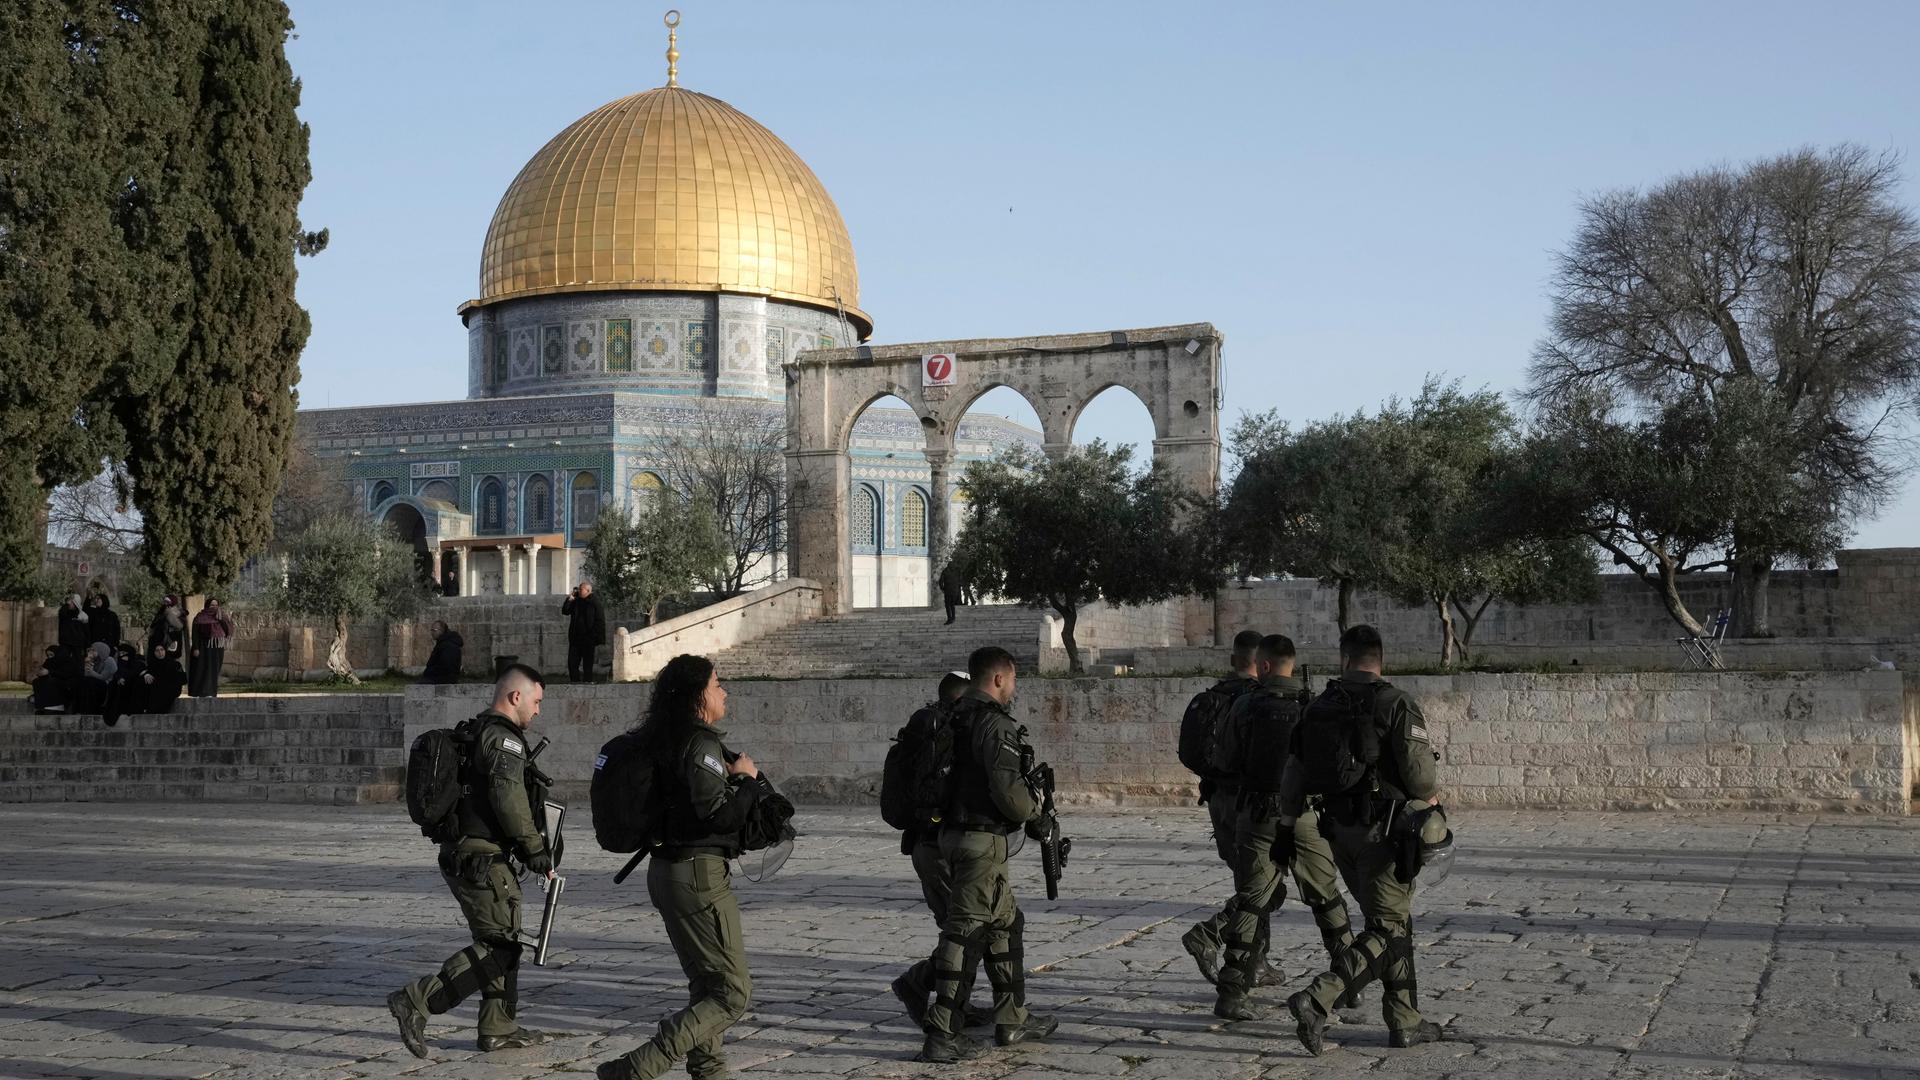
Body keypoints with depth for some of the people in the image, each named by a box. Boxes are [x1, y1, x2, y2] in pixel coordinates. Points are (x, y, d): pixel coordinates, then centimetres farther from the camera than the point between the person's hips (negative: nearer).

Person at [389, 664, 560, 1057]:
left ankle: (500, 1028, 22)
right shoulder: (503, 738, -14)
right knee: (497, 946, -8)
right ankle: (416, 1001, -11)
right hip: (483, 859, -10)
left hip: (460, 854, 10)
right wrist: (536, 850, -17)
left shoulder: (472, 733, 18)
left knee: (503, 942, 17)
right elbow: (508, 799, -25)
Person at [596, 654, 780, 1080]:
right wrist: (746, 779, -7)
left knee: (707, 984, 21)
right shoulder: (702, 745, -16)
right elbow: (717, 813, -23)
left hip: (668, 869, 10)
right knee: (733, 992, -6)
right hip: (700, 874, -10)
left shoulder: (669, 741, 12)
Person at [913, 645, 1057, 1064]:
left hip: (953, 834, 10)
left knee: (1006, 923, 20)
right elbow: (1007, 789, -21)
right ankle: (941, 1036, -8)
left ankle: (1013, 1019, 27)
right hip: (982, 840, -10)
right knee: (966, 932, -8)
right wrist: (1033, 811, 0)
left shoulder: (955, 719, 13)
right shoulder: (994, 724, -15)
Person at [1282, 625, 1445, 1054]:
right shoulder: (1397, 704, -11)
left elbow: (1293, 776, 9)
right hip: (1382, 830, -6)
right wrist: (1430, 797, 7)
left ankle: (1405, 1021, 19)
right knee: (1387, 930, -2)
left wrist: (1286, 827, 20)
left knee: (1395, 922, 18)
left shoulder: (1318, 708, 7)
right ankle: (1317, 1000, -18)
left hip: (1339, 830, 6)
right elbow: (1421, 776, -15)